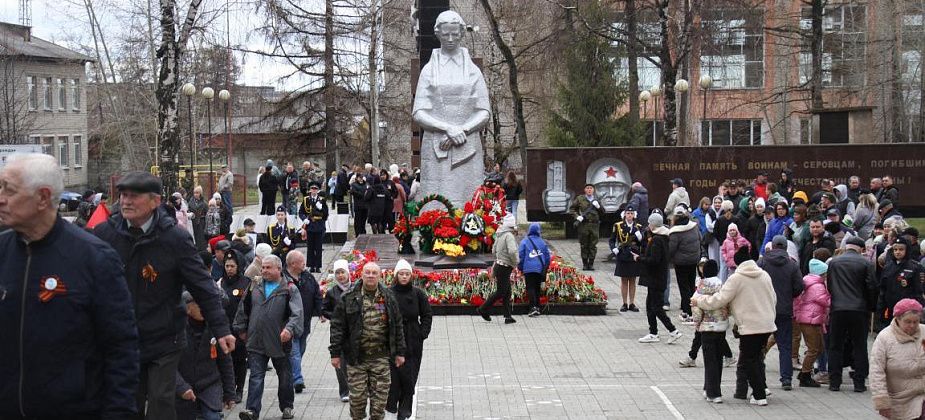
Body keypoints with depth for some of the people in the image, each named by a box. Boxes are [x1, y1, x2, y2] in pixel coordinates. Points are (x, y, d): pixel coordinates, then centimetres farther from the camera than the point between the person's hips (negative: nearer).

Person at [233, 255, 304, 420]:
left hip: (280, 343, -2)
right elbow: (243, 308, 17)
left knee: (285, 377, 13)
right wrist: (241, 329, 17)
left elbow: (297, 313, -15)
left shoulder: (290, 289, -6)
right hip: (256, 342, 2)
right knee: (256, 377, -4)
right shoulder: (254, 286, 7)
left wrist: (290, 329, -31)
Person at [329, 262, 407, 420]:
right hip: (356, 357, -1)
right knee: (357, 395, 4)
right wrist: (335, 353, -4)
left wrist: (400, 352, 8)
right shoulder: (349, 297, -1)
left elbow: (398, 325, 10)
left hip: (381, 356, 1)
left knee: (380, 395, 3)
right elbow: (337, 326, 0)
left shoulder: (388, 297, 6)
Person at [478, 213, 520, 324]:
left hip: (499, 265, 9)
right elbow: (512, 251, -32)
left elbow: (494, 250, 20)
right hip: (504, 268, -9)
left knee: (507, 292, 9)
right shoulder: (509, 236, -19)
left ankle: (508, 316, 9)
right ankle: (483, 309, 7)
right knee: (500, 292, -1)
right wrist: (515, 262, -14)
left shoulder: (499, 235, 10)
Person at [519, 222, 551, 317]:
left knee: (530, 288, -5)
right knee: (537, 288, 14)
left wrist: (520, 267, 10)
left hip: (528, 269, -4)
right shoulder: (542, 242, 7)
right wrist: (546, 267, 26)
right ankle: (537, 307, 15)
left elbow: (520, 256, -2)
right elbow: (547, 256, 13)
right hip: (540, 269, 4)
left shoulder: (524, 242, -3)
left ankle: (533, 307, -20)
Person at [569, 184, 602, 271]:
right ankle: (584, 264, 7)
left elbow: (602, 212, 15)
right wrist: (577, 216, -6)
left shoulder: (596, 199, 13)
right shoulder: (580, 199, 5)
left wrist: (598, 206, -5)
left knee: (593, 245, 0)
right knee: (584, 245, 1)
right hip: (584, 225, -2)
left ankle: (591, 263, 7)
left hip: (594, 225, 2)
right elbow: (571, 209, 8)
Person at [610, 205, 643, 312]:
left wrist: (639, 237, -17)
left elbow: (642, 243, 3)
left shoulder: (638, 227, 5)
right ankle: (624, 304, 10)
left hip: (634, 256, 1)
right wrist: (614, 249, -11)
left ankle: (632, 304, 12)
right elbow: (612, 240, 6)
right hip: (622, 256, -1)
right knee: (624, 280, 4)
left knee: (632, 281, 7)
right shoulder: (618, 226, 1)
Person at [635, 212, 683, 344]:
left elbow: (653, 260, -25)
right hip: (660, 278, 10)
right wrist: (641, 256, 12)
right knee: (650, 305, 15)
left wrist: (639, 258, -12)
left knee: (656, 307, -5)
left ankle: (673, 331, -4)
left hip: (656, 279, -10)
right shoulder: (664, 237, 11)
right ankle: (653, 334, 20)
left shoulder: (656, 240, -19)